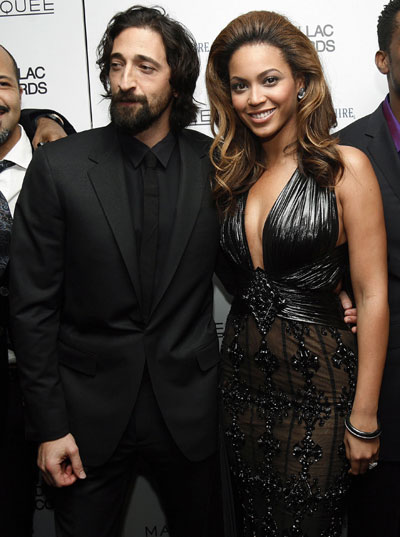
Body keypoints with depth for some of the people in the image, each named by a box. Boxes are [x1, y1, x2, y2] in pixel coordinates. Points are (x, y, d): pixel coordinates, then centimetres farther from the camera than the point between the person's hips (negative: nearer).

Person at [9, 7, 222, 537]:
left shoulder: (214, 163, -4)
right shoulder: (58, 165, -9)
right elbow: (33, 306, -7)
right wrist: (48, 426, -7)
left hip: (189, 407, 2)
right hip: (90, 411, -1)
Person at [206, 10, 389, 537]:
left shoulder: (344, 167, -10)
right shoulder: (234, 174, 6)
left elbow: (372, 295, -11)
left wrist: (363, 417, -11)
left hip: (317, 387, -4)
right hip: (244, 380, 5)